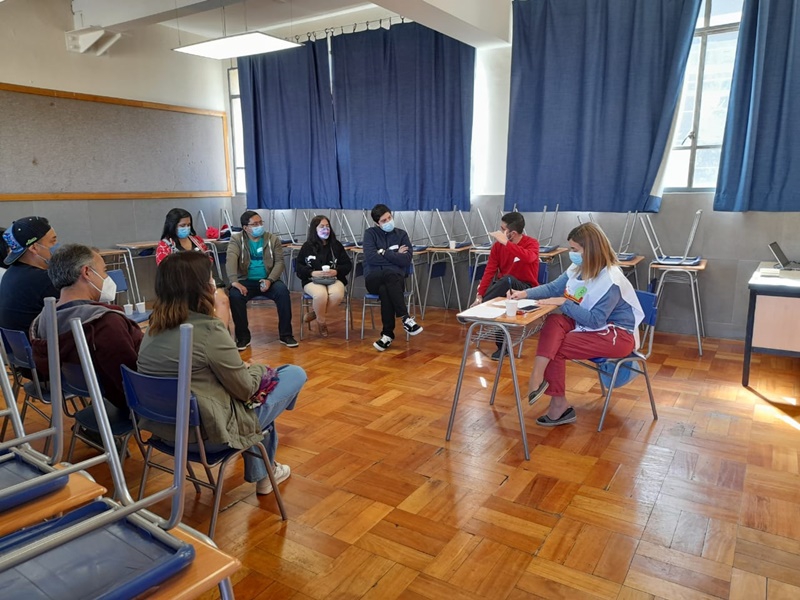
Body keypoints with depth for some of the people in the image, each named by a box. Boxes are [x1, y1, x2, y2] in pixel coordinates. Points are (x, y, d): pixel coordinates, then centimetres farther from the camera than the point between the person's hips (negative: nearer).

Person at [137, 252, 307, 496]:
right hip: (207, 434, -8)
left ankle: (260, 473, 38)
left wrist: (242, 368, 9)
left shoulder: (154, 327, 0)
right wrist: (260, 370, 5)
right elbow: (245, 389, -14)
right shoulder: (209, 330, -24)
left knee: (251, 376, 27)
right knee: (296, 374, 7)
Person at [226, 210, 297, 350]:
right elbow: (231, 260, -16)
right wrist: (234, 281, -34)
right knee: (235, 295, -31)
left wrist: (270, 280, -20)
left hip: (268, 280, 1)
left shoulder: (273, 239, 6)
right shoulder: (236, 239, 0)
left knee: (283, 291, -29)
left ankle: (285, 334, -17)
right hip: (246, 281, -1)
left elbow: (279, 262, -1)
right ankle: (243, 337, -14)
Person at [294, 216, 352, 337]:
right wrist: (313, 273, -14)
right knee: (320, 295, -37)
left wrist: (336, 271, -12)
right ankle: (322, 321, -7)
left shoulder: (336, 245, 10)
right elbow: (298, 266, 4)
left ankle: (315, 314, -8)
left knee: (337, 294, -34)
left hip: (334, 279, 2)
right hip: (312, 280, -2)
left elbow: (348, 264, 8)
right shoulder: (307, 246, 6)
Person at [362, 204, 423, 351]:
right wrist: (395, 255, -5)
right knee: (390, 273, -37)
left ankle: (387, 334, -30)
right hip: (373, 279, -1)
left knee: (385, 290, -36)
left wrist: (384, 253, -7)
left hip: (395, 279, 1)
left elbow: (406, 260, -5)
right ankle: (406, 318, -36)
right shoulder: (370, 233, 5)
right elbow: (370, 257, -12)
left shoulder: (401, 234, 10)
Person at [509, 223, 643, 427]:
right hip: (592, 325, 8)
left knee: (556, 348, -20)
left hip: (617, 335, -8)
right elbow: (553, 288, 4)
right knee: (554, 321, -21)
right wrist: (525, 293, -11)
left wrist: (564, 302, -25)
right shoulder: (578, 269, 0)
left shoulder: (611, 281, -24)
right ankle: (538, 379, -28)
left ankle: (558, 404, -8)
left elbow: (595, 320, -27)